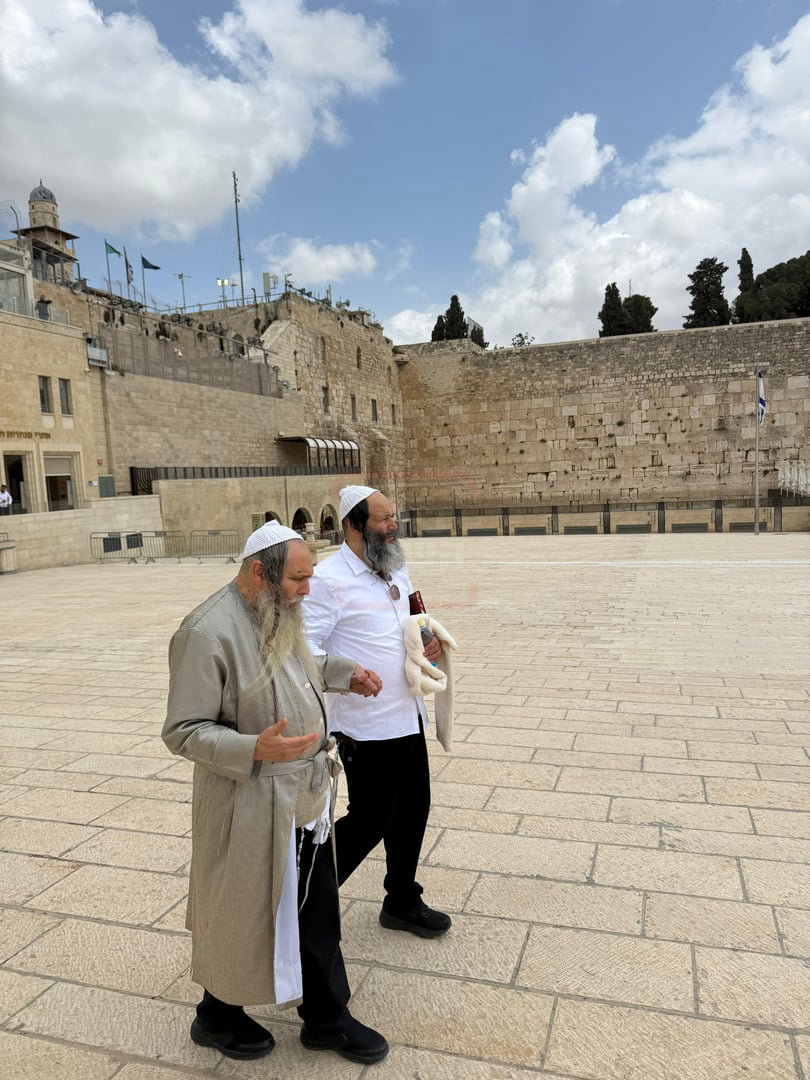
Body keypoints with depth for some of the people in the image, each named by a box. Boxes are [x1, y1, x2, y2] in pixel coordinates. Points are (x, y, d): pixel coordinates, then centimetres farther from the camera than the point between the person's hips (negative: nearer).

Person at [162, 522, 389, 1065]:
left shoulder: (279, 613, 1)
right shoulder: (208, 632, -25)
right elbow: (184, 731, -22)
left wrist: (343, 672, 9)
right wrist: (255, 748, -35)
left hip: (308, 796, 8)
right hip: (252, 807, -7)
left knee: (318, 913, 20)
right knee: (243, 916, 16)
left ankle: (327, 1018, 40)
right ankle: (218, 1016, 44)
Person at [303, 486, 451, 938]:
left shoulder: (396, 570, 9)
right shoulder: (330, 579, -17)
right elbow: (304, 646, -18)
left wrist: (431, 641, 1)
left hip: (408, 717, 8)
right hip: (367, 727, -8)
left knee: (412, 812, 17)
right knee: (369, 821, 4)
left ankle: (403, 903, 38)